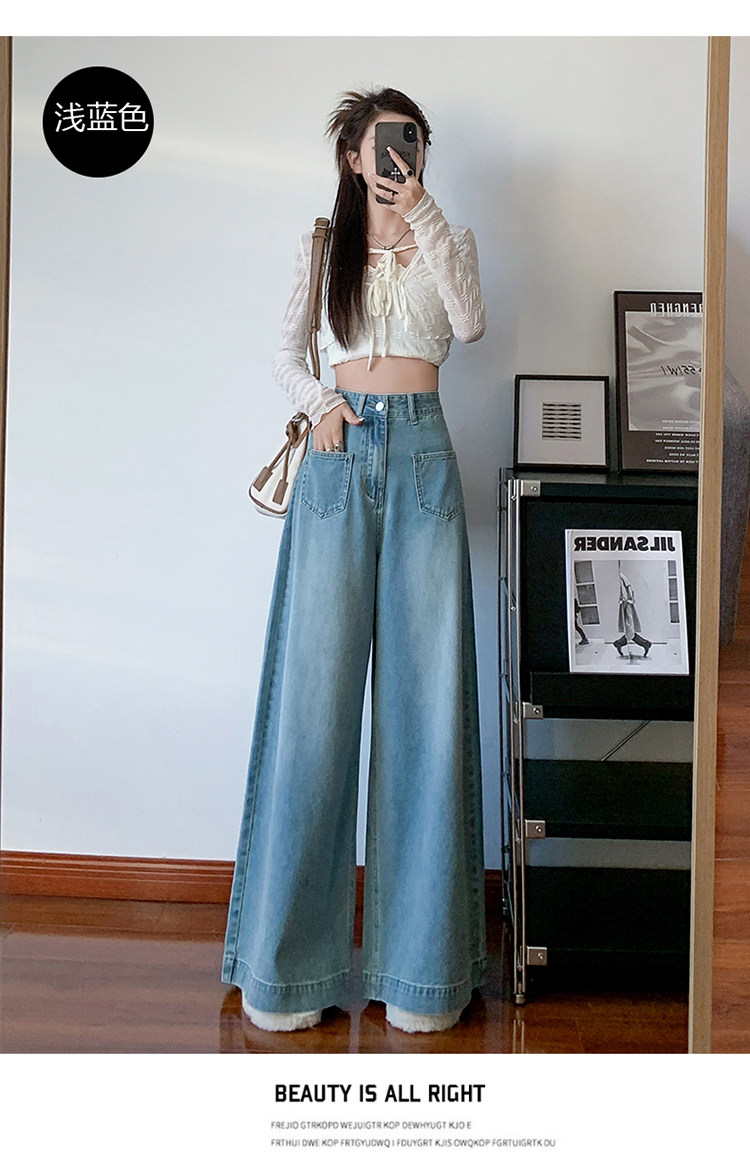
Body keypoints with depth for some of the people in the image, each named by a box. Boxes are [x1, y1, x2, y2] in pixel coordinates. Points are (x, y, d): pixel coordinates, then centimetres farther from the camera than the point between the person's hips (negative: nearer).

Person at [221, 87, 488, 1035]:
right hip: (339, 455, 0)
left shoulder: (447, 239, 17)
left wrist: (424, 219, -7)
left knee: (426, 692, -5)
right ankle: (292, 958, 9)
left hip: (421, 454, 0)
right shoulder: (321, 245, 17)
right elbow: (285, 355, 17)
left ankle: (421, 959, 8)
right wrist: (319, 402, -2)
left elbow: (469, 326, -3)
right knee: (316, 687, -5)